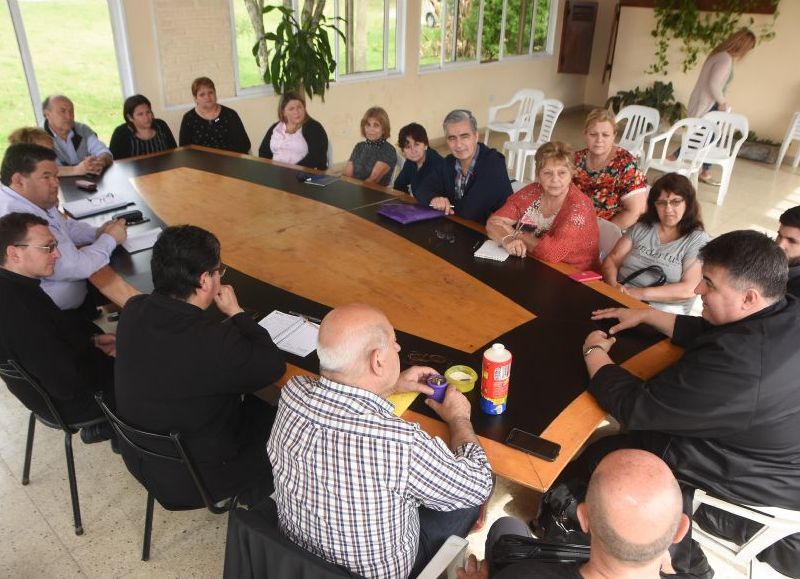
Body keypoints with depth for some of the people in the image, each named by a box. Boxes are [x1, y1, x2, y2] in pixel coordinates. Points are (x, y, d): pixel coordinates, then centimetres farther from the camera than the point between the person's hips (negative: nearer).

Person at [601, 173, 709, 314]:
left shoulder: (698, 239, 0)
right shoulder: (641, 227, 11)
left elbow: (689, 289, -10)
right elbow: (611, 260, 8)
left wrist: (642, 293, -17)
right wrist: (613, 285, -14)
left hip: (663, 310, -3)